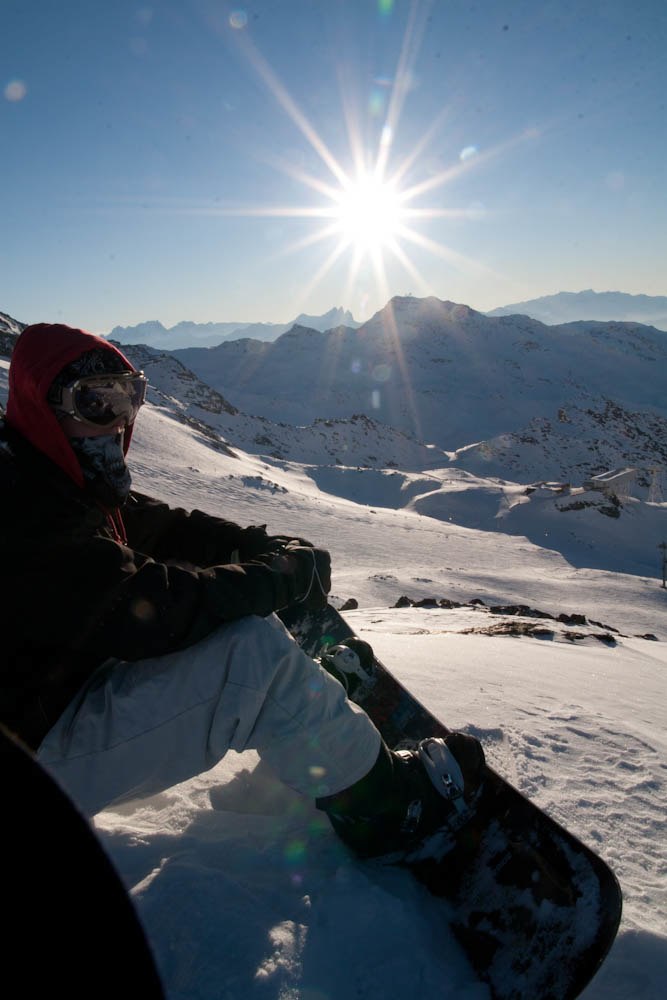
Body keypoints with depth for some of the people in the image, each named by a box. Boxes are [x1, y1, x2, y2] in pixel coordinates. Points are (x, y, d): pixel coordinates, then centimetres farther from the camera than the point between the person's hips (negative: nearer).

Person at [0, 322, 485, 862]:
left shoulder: (59, 481, 6)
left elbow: (162, 526, 8)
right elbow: (137, 609, -34)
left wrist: (264, 545, -7)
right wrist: (282, 575, -24)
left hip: (73, 684, 11)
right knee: (256, 654, -25)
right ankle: (381, 802, -6)